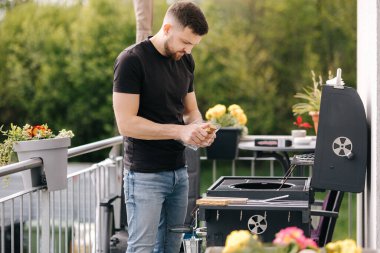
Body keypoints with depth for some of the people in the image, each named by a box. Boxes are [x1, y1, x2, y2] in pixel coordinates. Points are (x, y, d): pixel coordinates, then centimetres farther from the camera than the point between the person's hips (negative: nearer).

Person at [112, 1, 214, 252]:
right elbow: (126, 123, -17)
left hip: (179, 171, 7)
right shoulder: (132, 60, -12)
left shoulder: (185, 61, 10)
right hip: (145, 175, -7)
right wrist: (179, 131, -22)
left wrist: (199, 127, -4)